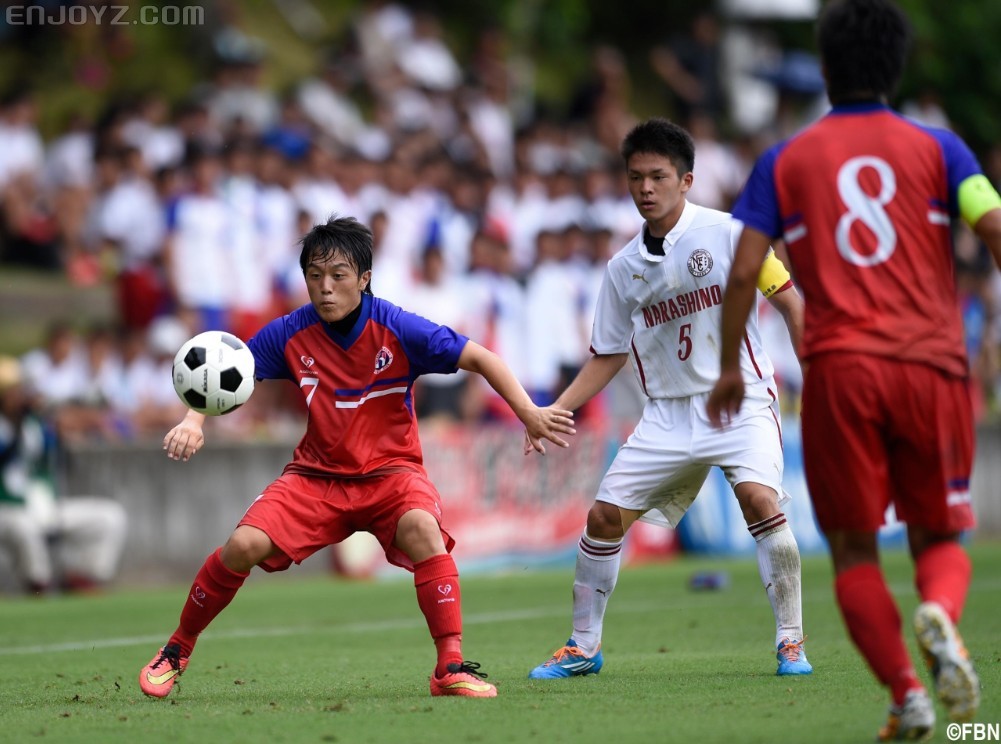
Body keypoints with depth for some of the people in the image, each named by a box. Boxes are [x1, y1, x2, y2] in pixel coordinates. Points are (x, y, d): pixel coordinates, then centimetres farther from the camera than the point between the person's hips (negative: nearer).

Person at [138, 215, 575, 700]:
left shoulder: (397, 329, -14)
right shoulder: (290, 334, -8)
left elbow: (479, 359, -10)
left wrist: (529, 414, -20)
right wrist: (194, 420, -19)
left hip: (390, 470, -2)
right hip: (317, 474, 2)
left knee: (421, 527, -35)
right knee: (244, 545, -19)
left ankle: (451, 668, -29)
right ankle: (176, 651, 5)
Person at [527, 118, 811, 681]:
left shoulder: (727, 232, -7)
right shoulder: (624, 268, 6)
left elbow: (789, 300, -3)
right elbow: (608, 355, 15)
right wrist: (553, 411, 4)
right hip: (668, 414, 5)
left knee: (759, 496, -28)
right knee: (605, 514, -1)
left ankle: (792, 642, -16)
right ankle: (584, 647, 17)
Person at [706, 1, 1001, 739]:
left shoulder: (786, 160, 9)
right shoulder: (935, 147, 8)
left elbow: (743, 270, 2)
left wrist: (729, 366, 12)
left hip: (838, 369, 0)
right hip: (932, 365, 0)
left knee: (854, 547, 9)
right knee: (939, 535, 12)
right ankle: (940, 613, -22)